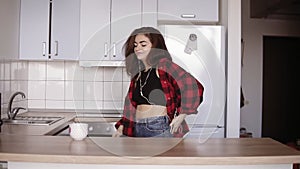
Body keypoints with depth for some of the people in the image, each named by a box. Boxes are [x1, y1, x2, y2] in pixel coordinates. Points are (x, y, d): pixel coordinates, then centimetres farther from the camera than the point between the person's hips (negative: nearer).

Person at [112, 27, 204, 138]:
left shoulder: (164, 66, -7)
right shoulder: (137, 74, 15)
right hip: (138, 129, 7)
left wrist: (181, 115, -17)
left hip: (160, 128, -6)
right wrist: (121, 127, 12)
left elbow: (194, 88, -14)